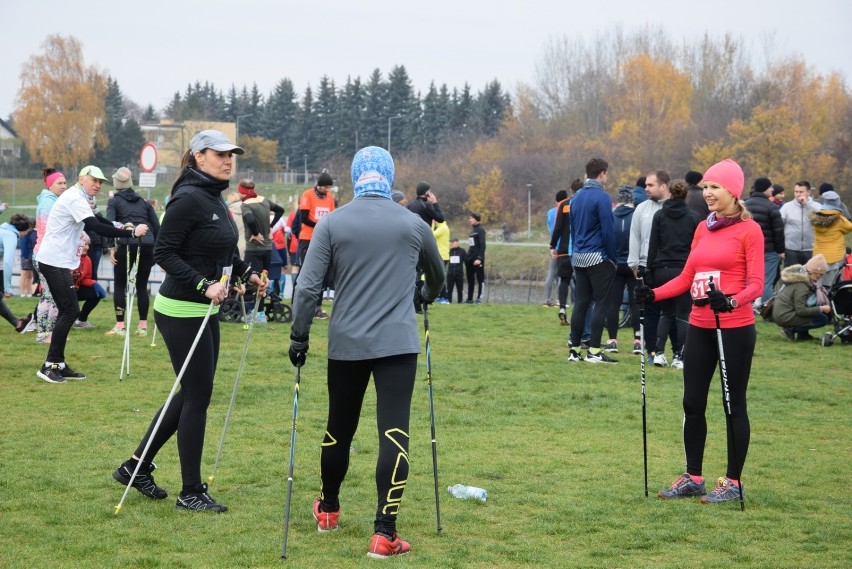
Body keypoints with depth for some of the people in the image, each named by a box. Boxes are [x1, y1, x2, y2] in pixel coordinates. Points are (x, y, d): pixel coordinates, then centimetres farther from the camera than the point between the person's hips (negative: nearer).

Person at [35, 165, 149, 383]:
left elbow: (94, 224, 22)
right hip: (55, 261, -11)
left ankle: (59, 365, 14)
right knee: (70, 310, -11)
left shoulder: (77, 198, 18)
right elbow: (97, 227, -26)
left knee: (66, 311, 11)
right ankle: (49, 365, -9)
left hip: (58, 261, 11)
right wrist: (131, 233, -28)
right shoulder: (75, 199, -16)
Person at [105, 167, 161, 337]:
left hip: (126, 245, -3)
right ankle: (143, 326, 9)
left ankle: (120, 326, -1)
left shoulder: (114, 201, 9)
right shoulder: (143, 202, 20)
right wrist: (155, 249, 17)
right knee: (142, 286, 10)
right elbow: (156, 226, 14)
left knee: (120, 285, 5)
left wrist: (112, 247, -9)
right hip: (147, 244, 3)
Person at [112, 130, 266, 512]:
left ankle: (136, 466, 25)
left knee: (192, 393, 15)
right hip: (182, 312, -10)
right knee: (197, 396, -4)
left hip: (204, 309, 10)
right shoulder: (188, 199, -17)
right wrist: (204, 285, -27)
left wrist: (246, 273, 12)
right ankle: (191, 493, 6)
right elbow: (164, 252, -20)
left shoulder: (215, 199, 11)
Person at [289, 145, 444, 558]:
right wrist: (426, 296, 44)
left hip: (346, 344, 2)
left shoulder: (332, 223, 0)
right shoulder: (412, 224, 4)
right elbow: (437, 274, 23)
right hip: (398, 343, -1)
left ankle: (328, 509, 37)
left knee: (340, 428, 18)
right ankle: (384, 533, -13)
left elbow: (308, 285, -7)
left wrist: (299, 335, 2)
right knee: (394, 433, -6)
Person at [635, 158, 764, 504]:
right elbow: (687, 277, 14)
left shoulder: (749, 230, -7)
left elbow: (756, 283, -12)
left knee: (734, 404, 2)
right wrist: (654, 294, 0)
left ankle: (733, 482, 12)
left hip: (735, 328, -6)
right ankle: (693, 478, 20)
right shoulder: (703, 229, 12)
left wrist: (731, 301, -31)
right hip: (700, 327, 7)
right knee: (692, 403, 9)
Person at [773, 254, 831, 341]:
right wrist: (821, 309, -18)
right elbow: (801, 311, -23)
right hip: (784, 317, -9)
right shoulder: (801, 286, -22)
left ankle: (802, 334, 8)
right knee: (822, 319, -13)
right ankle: (791, 330, -9)